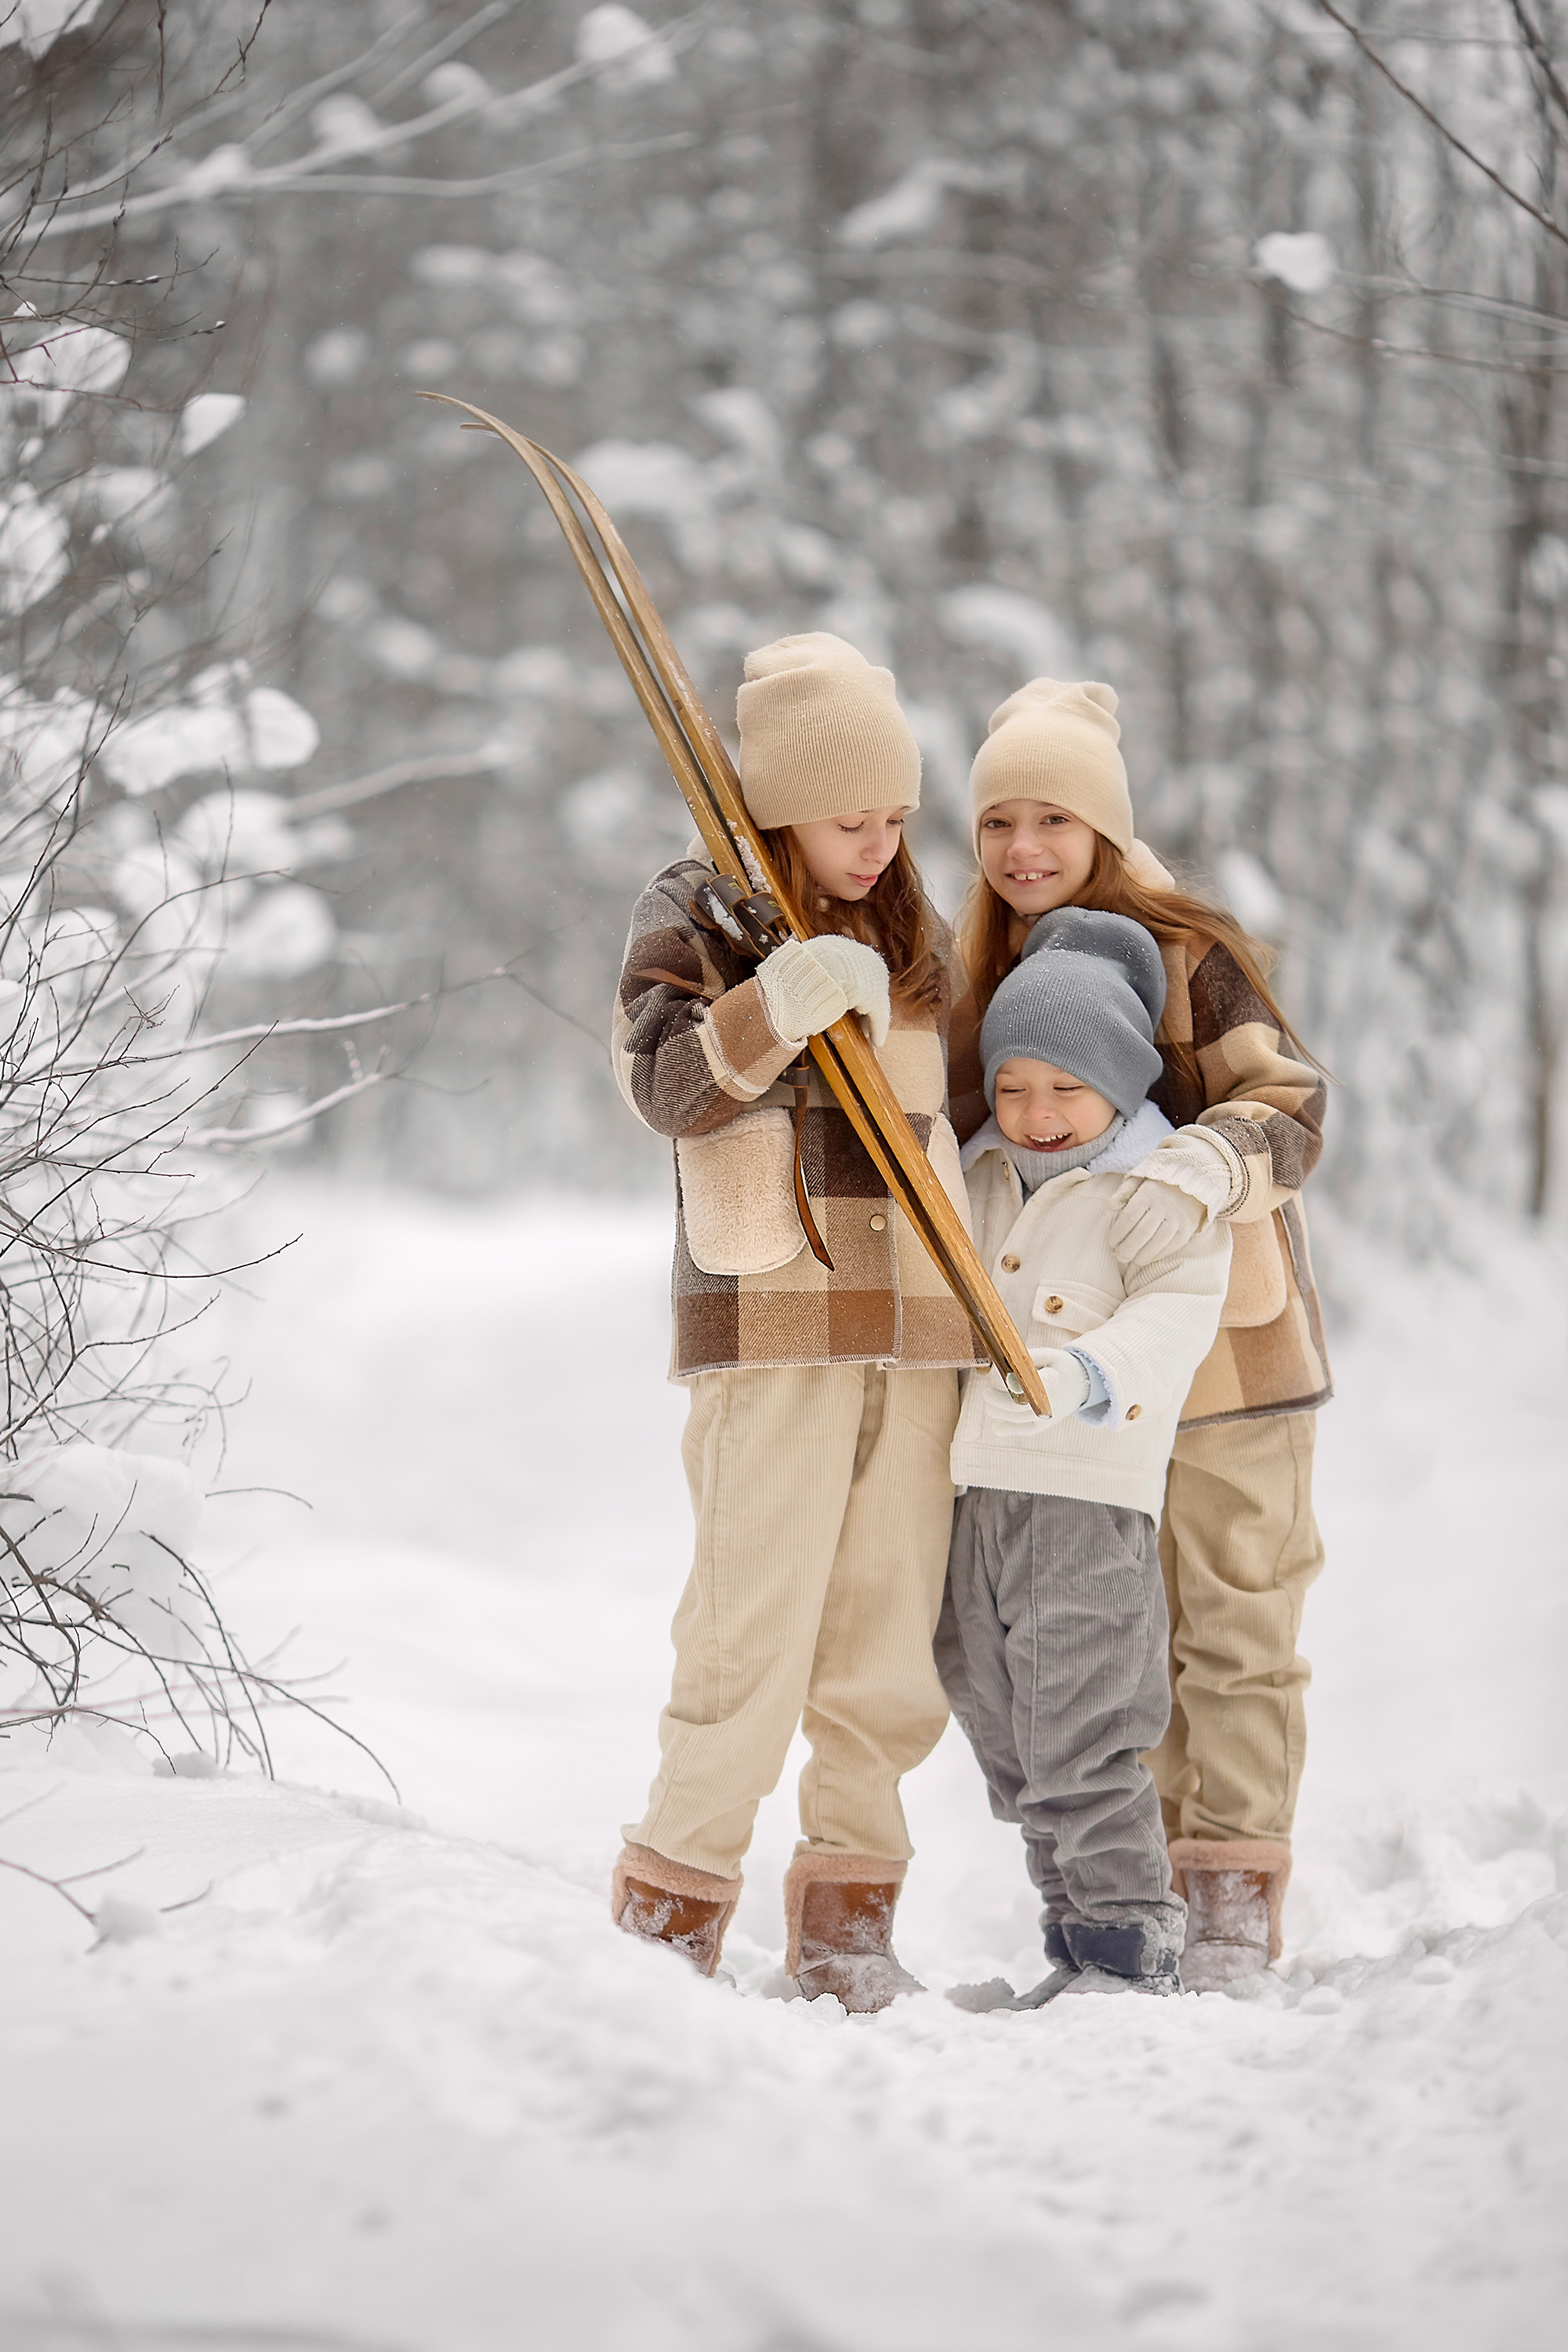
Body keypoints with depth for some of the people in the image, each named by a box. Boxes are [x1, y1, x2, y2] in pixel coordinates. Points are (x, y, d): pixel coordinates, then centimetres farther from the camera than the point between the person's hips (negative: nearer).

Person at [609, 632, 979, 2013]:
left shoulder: (917, 938, 16)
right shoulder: (695, 915, 0)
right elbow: (665, 1084, -15)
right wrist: (775, 1009, -31)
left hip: (915, 1328, 5)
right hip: (771, 1326, -5)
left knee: (888, 1644, 5)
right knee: (753, 1633, -11)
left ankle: (846, 1926, 12)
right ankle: (669, 1919, -2)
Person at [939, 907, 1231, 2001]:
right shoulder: (979, 1176, 16)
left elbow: (1177, 1315, -17)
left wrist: (1081, 1376, -31)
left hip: (1093, 1498, -7)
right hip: (980, 1493, 7)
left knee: (1079, 1741, -10)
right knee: (1008, 1739, 11)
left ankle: (1131, 1945, -2)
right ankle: (1077, 1934, 20)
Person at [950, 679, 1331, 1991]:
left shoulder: (1191, 953, -11)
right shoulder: (984, 978, 9)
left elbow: (1290, 1105, -22)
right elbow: (970, 1159, 20)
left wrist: (1204, 1164, -41)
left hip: (1223, 1341, -6)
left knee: (1235, 1627, 0)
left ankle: (1235, 1900, 7)